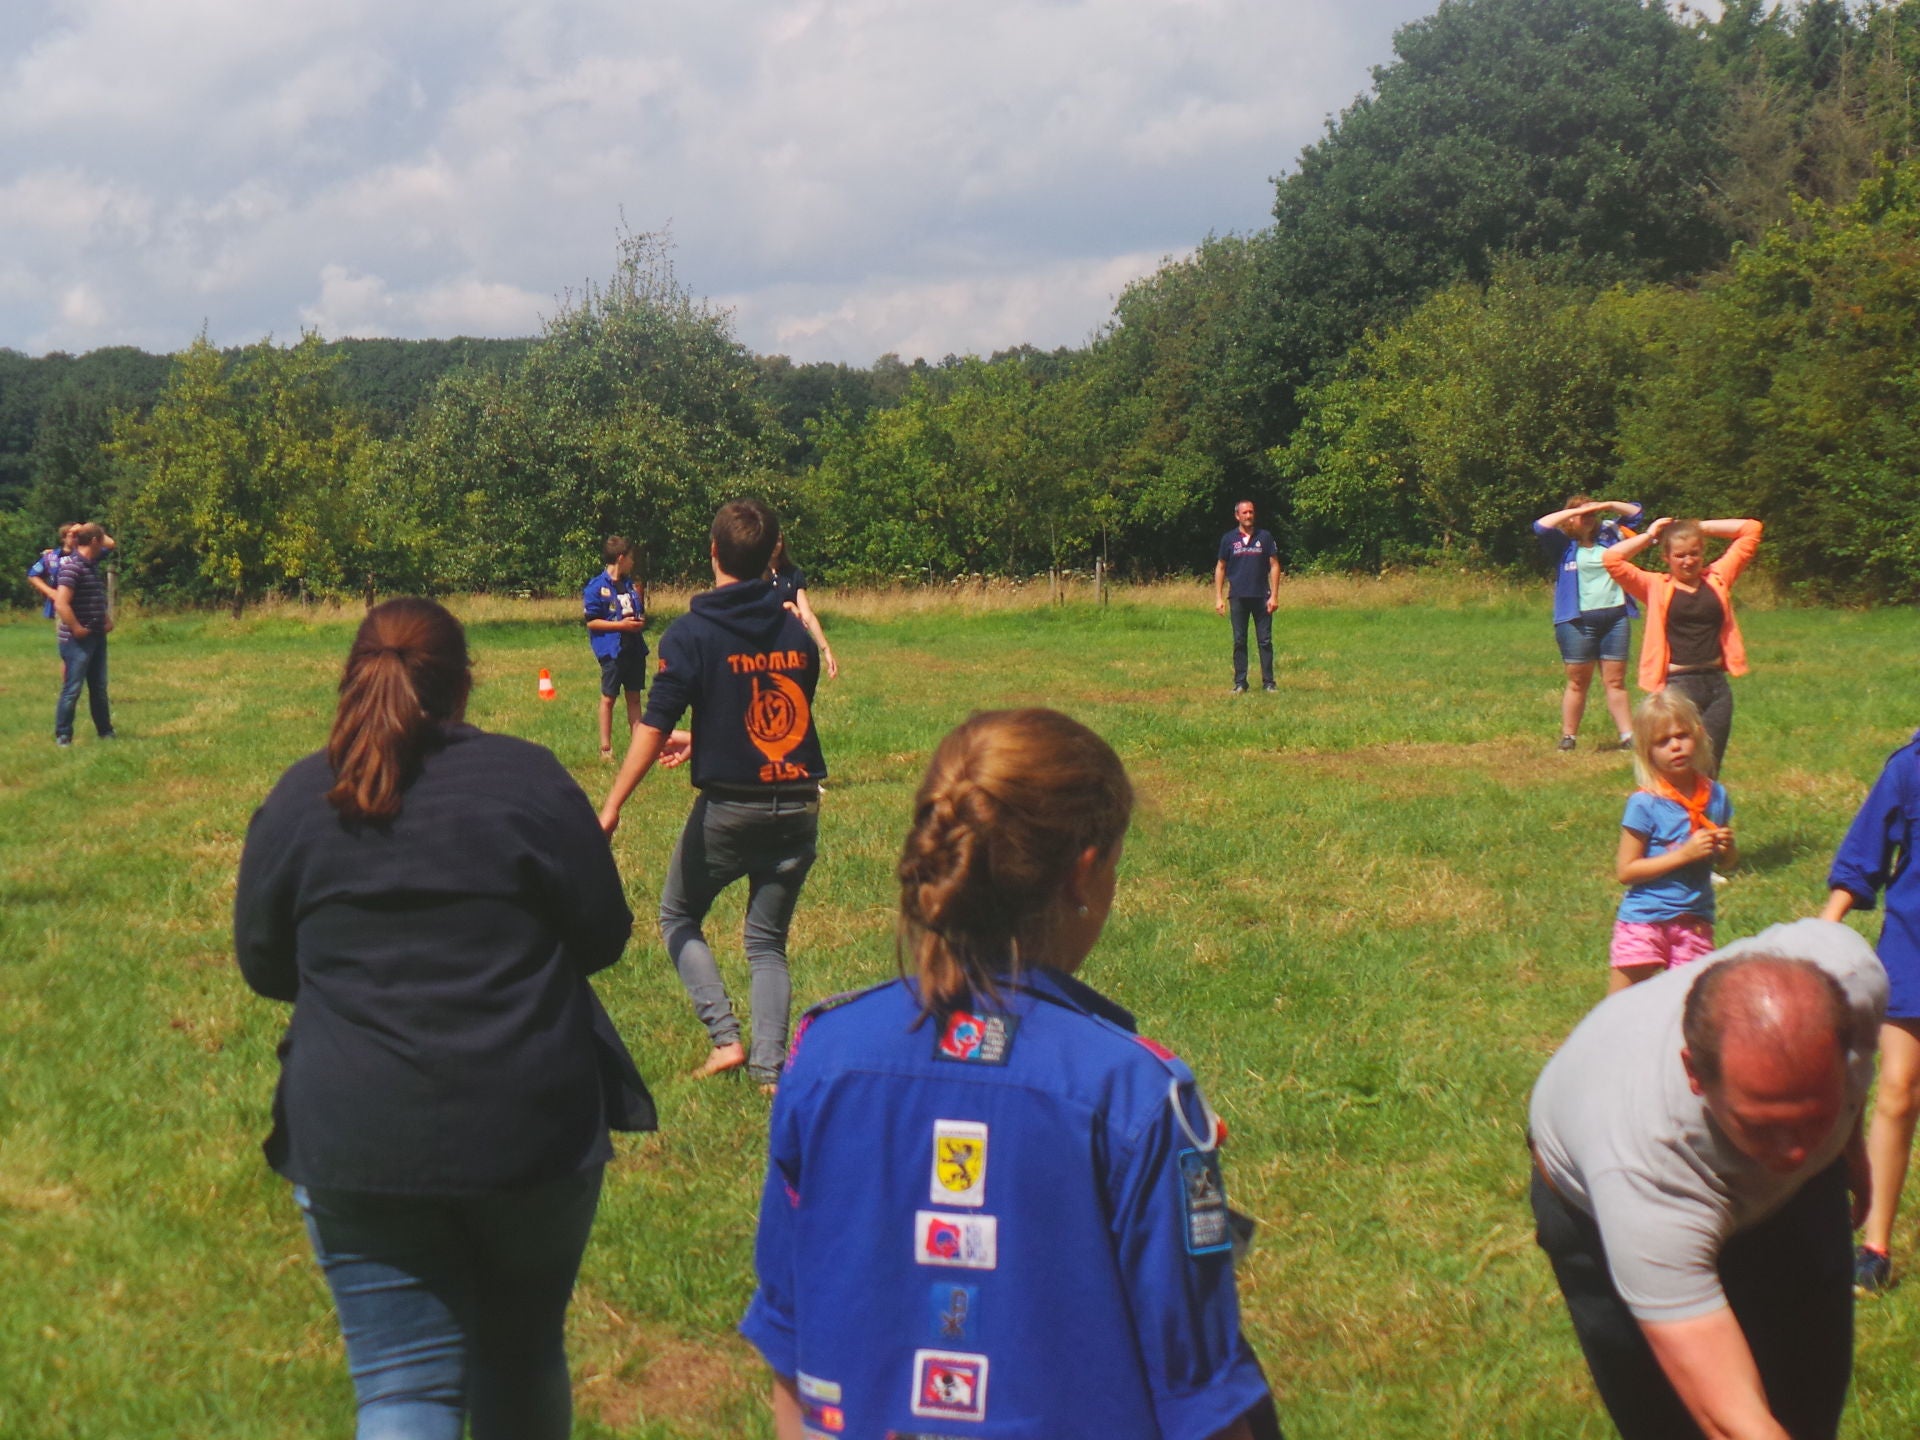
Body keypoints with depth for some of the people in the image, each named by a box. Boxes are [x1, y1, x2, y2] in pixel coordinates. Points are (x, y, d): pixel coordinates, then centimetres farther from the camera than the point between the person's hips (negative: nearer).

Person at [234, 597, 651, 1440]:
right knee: (523, 1358, 20)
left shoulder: (297, 800, 1)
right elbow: (603, 937, 1)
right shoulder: (527, 779, -4)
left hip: (350, 1143, 0)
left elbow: (263, 967, 9)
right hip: (531, 1131, 0)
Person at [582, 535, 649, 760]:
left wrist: (640, 621, -1)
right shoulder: (597, 587, -9)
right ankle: (605, 748, 9)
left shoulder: (631, 584, 12)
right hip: (612, 650, -6)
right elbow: (591, 622, -12)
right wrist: (621, 625, -17)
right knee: (608, 698, 3)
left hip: (635, 648, 6)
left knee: (634, 697, 10)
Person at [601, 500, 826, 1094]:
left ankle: (725, 1036, 3)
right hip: (798, 805, 4)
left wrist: (611, 807, -13)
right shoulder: (795, 632, 5)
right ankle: (770, 1068, 3)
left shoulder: (693, 632, -10)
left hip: (728, 806, -4)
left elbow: (653, 729, -16)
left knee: (678, 916, 17)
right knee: (767, 940, 14)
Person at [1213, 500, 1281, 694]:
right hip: (1238, 597, 0)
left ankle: (1268, 683, 5)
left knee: (1265, 641, 1)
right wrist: (1218, 598, 3)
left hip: (1261, 597, 0)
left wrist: (1274, 595, -3)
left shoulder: (1264, 537, 4)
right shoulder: (1228, 539, 5)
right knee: (1239, 641, 4)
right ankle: (1240, 683, 9)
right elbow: (1220, 568, 9)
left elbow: (1274, 565, 5)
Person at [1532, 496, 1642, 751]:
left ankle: (1628, 737, 4)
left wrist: (1605, 506, 7)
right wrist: (1574, 510, -7)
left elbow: (1635, 512, 23)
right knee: (1578, 682, 1)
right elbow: (1541, 526, -13)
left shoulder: (1608, 534, 14)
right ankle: (1568, 737, 8)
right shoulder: (1563, 544, 3)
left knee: (1615, 681, 5)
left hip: (1615, 617, 3)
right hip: (1578, 622, -3)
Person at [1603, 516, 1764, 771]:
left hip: (1717, 685, 4)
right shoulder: (1656, 587, 3)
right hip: (1677, 687, -4)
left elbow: (1751, 529, 14)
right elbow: (1610, 559, -8)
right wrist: (1649, 536, 3)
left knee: (1710, 769, 7)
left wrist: (1703, 527, 11)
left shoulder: (1717, 577, 11)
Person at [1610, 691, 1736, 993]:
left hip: (1695, 922, 4)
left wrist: (1727, 847, -9)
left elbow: (1728, 863, 15)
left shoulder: (1714, 796, 2)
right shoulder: (1645, 803, -13)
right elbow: (1624, 871, -14)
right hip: (1643, 921, -4)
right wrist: (1684, 854, -20)